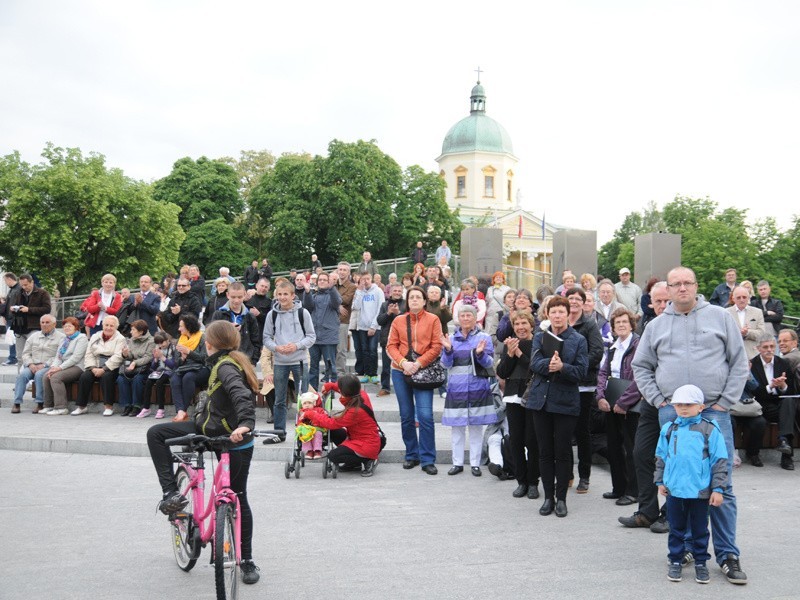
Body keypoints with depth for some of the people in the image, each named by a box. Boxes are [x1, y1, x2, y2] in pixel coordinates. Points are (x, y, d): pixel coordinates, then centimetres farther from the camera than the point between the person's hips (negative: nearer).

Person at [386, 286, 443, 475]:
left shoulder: (433, 320, 1)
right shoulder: (398, 321, 7)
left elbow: (436, 347, -5)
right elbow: (391, 346, 4)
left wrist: (418, 363, -14)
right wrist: (403, 362, -13)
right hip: (400, 372, 3)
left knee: (425, 415, -10)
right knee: (406, 416, 9)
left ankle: (428, 460, -1)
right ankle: (411, 455, 22)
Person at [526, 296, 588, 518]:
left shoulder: (578, 340, 0)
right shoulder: (539, 337, 7)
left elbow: (581, 371, -9)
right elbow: (535, 363, -7)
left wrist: (562, 367, -26)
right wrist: (549, 364, -28)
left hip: (566, 402, -2)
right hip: (541, 400, 3)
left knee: (563, 452, 4)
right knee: (545, 451, 8)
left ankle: (561, 498, 16)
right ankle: (548, 497, 19)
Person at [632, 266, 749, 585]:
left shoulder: (719, 317, 5)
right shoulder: (657, 325, 10)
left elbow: (739, 362, 4)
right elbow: (641, 366, 16)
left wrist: (725, 402, -2)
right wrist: (657, 400, 4)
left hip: (713, 413, -2)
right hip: (672, 413, 2)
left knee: (721, 486, -3)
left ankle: (728, 555, 6)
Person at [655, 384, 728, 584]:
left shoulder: (710, 430, -6)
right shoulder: (668, 429, 3)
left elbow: (719, 460, -4)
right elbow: (661, 457, 13)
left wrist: (717, 488, -5)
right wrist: (660, 481, 12)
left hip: (700, 491, -2)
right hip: (674, 489, 2)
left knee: (699, 530, 11)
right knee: (677, 528, 13)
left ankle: (700, 563, 25)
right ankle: (675, 561, 24)